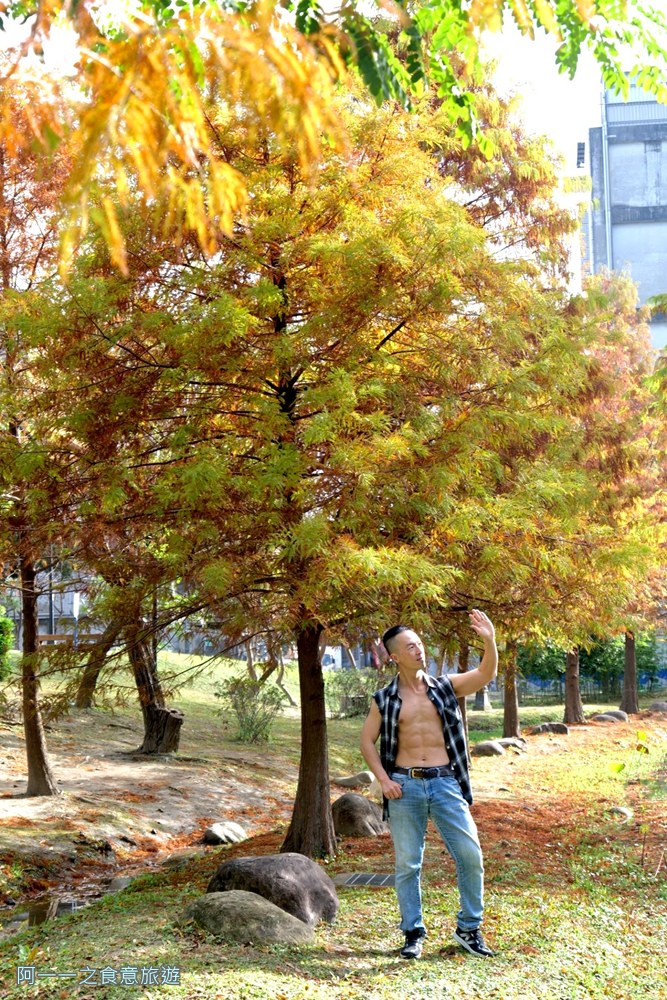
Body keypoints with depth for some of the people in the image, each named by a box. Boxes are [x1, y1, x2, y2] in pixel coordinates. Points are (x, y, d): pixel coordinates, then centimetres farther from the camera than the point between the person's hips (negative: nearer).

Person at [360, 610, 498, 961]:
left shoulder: (445, 688, 6)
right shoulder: (385, 699, 3)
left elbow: (485, 674, -5)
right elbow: (367, 740, 7)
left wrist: (489, 641, -22)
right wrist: (383, 780, -4)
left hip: (445, 783, 1)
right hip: (405, 786, -1)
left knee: (470, 855, -3)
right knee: (407, 864, 5)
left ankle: (468, 928, 14)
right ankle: (413, 933, 19)